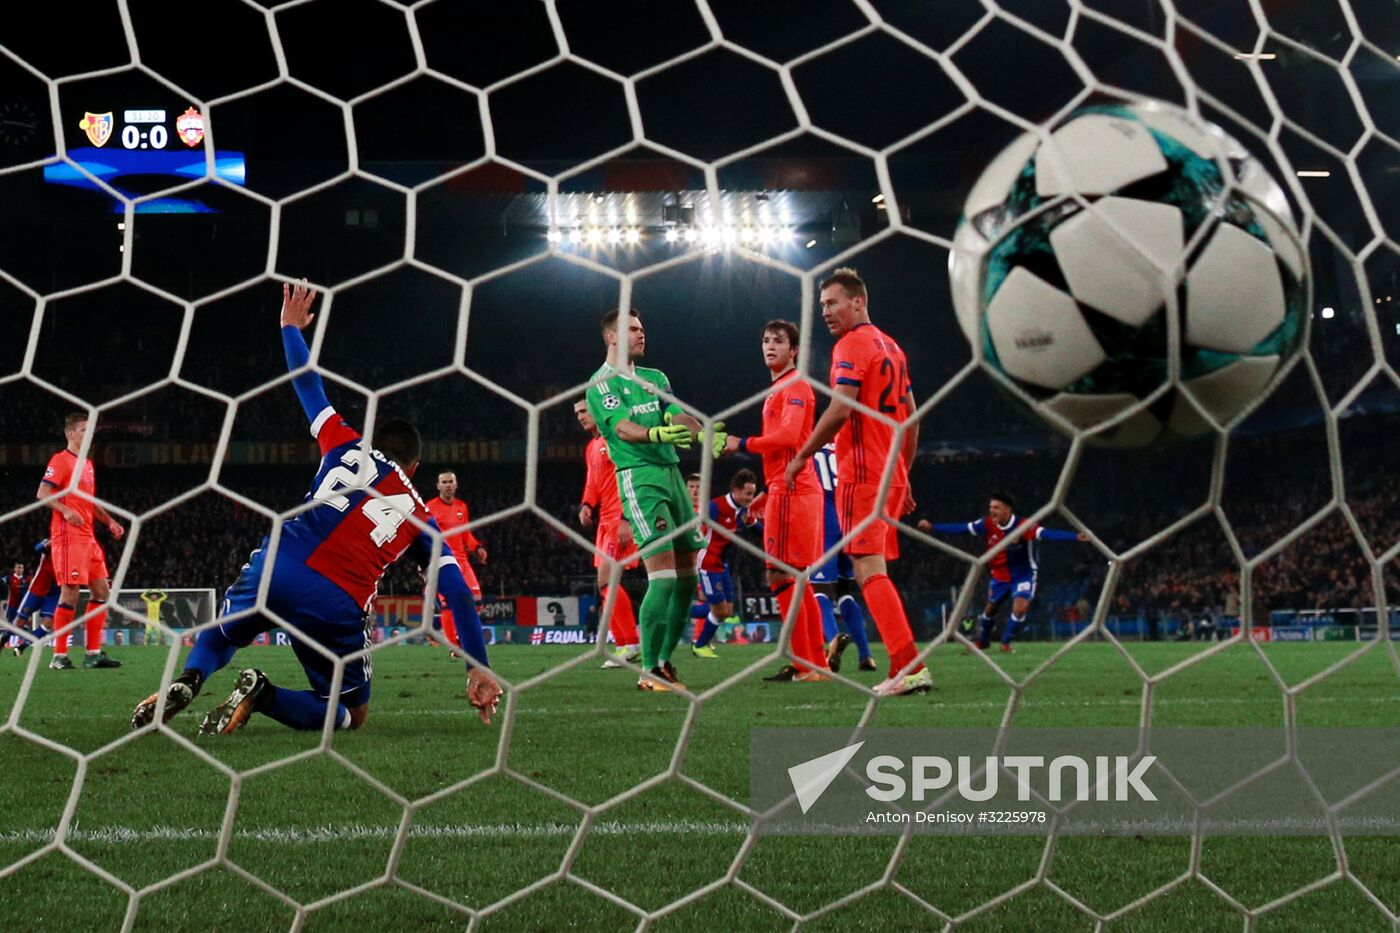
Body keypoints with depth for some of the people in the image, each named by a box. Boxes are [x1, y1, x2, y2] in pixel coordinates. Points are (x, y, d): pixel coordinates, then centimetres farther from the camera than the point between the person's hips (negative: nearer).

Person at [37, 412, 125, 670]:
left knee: (102, 591, 7)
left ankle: (93, 653, 11)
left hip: (88, 537, 9)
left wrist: (109, 521, 18)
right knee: (70, 593, -10)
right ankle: (59, 656, -6)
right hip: (68, 535, -9)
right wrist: (65, 511, -26)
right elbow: (42, 493, -13)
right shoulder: (61, 460, -6)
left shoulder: (87, 464, 20)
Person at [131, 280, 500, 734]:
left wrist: (291, 329, 48)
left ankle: (188, 680, -1)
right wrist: (478, 669, 14)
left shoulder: (348, 449, 21)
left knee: (219, 637, 35)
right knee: (350, 715, 18)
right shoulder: (420, 517, 20)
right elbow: (458, 593, 12)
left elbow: (309, 387, 31)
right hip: (336, 606, -2)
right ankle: (262, 695, -11)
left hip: (276, 567, 2)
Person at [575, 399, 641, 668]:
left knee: (607, 581, -17)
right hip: (605, 520, 10)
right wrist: (586, 505, 3)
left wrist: (626, 518, -21)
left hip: (620, 519, -10)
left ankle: (632, 644, -14)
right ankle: (623, 646, 11)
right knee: (606, 585, 7)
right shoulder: (591, 448, 20)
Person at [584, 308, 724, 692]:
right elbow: (623, 428, -18)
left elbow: (678, 416, 5)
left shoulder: (655, 378, 20)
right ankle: (649, 671, -12)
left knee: (686, 576, 5)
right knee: (663, 575, -16)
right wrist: (656, 434, -38)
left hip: (672, 473, 8)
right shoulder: (601, 383, -2)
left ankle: (664, 662, 15)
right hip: (639, 478, -7)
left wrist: (704, 435, -17)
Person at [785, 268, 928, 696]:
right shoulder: (891, 347, 18)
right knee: (875, 572, 12)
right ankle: (904, 667, 10)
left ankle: (910, 666, -20)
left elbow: (840, 409, -18)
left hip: (861, 474, -9)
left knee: (869, 571, -12)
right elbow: (911, 417, 20)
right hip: (892, 475, 9)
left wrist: (802, 455, -9)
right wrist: (903, 476, 24)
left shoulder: (852, 345, -9)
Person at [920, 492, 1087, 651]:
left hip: (1023, 575, -4)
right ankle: (982, 641, 42)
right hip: (1000, 576, 4)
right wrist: (932, 527, -10)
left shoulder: (1023, 526, -29)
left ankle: (1006, 643, 1)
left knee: (1020, 607, -22)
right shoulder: (988, 525, -15)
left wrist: (1075, 536, -55)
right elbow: (961, 528, -9)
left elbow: (1047, 534, -41)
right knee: (990, 609, 16)